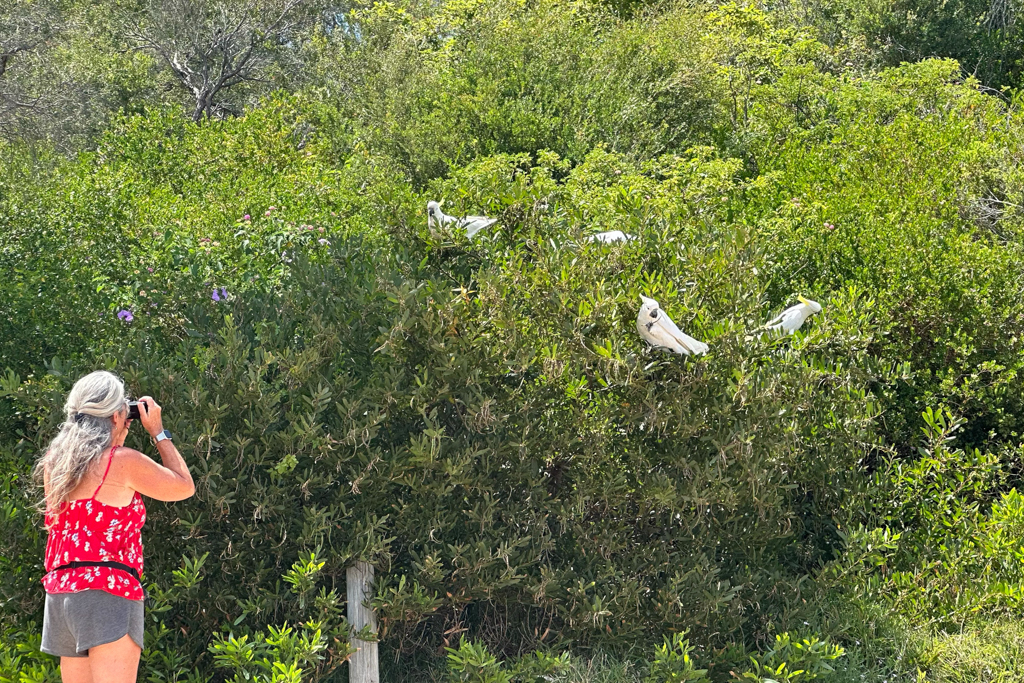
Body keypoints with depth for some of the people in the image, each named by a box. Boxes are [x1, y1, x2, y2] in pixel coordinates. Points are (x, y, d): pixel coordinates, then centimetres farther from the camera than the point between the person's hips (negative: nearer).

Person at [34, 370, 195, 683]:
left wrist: (117, 437, 29)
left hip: (61, 591, 7)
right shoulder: (123, 461, -8)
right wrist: (158, 432, 13)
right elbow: (184, 487, 5)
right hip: (107, 591, -7)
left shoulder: (54, 462, 11)